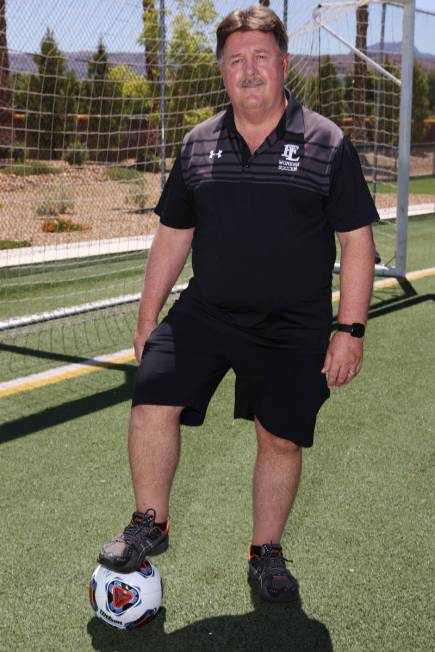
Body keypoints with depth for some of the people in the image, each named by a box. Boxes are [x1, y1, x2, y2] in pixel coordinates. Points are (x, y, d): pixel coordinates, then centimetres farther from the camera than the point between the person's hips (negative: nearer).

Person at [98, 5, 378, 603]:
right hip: (203, 314, 2)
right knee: (152, 402, -13)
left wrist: (350, 330, -9)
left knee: (281, 440, 6)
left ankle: (266, 555, 28)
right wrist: (148, 317, 10)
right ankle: (150, 526, 11)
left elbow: (357, 241, -4)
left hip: (293, 329, -2)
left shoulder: (327, 144, -4)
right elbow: (172, 236, 11)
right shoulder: (198, 145, 6)